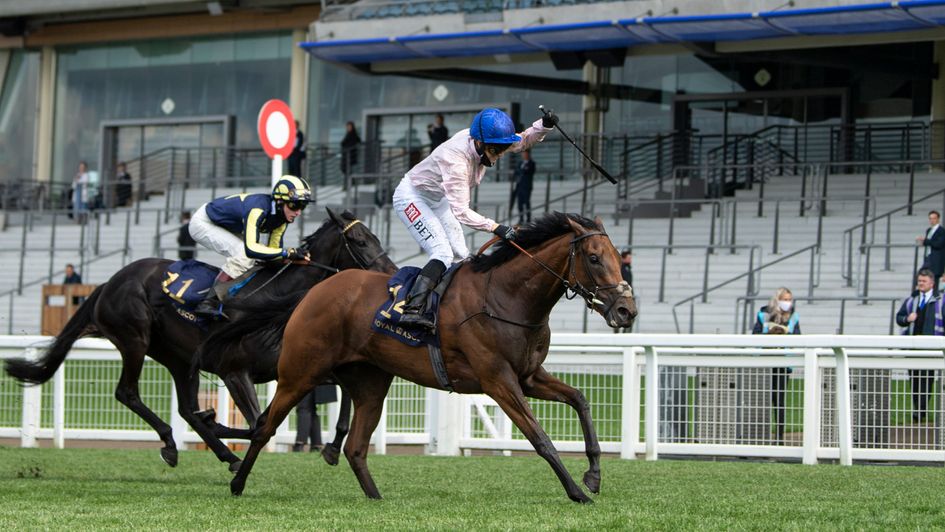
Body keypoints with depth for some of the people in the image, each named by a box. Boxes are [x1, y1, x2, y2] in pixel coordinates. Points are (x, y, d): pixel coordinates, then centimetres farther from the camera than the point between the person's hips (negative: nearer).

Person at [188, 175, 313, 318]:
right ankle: (208, 303, -24)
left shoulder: (282, 216, -9)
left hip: (225, 227, 9)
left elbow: (273, 249, -4)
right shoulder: (259, 209, -37)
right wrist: (288, 252, -48)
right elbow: (251, 249, -46)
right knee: (244, 255, -26)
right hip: (203, 224, -9)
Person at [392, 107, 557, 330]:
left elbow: (523, 141, -1)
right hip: (411, 197, -9)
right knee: (443, 254, -24)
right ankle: (412, 310, -32)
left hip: (436, 200, 9)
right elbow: (461, 211, -41)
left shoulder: (484, 142, -15)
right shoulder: (456, 159, -39)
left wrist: (544, 125, -21)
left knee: (461, 257, 8)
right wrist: (494, 227, -51)